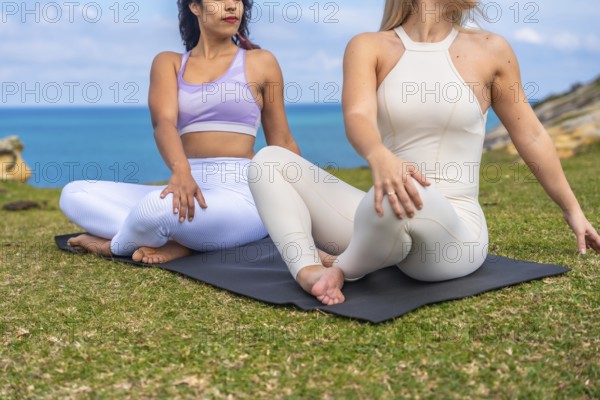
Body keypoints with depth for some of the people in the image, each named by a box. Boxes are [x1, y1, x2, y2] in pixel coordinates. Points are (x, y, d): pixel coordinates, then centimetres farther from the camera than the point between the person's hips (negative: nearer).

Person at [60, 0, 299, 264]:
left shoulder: (260, 62, 8)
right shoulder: (169, 63, 12)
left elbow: (283, 143, 13)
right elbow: (164, 122, -7)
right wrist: (181, 171, -30)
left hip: (242, 195, -4)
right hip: (189, 187, 4)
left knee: (158, 206, -35)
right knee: (74, 194, -5)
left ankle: (116, 245, 0)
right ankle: (179, 240, -16)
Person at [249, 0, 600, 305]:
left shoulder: (490, 51, 3)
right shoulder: (369, 48, 2)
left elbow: (531, 135, 13)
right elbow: (357, 116, -17)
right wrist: (380, 157, -41)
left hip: (455, 230, -2)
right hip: (385, 221, 2)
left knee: (406, 202, -38)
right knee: (270, 160, -9)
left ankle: (344, 269, -8)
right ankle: (310, 271, -29)